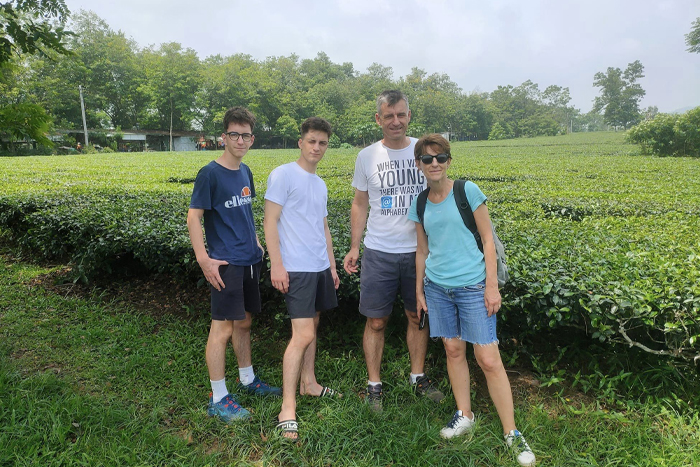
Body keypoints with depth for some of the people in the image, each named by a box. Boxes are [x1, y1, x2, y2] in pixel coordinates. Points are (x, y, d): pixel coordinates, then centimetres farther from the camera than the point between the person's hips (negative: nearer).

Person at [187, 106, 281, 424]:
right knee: (223, 328, -2)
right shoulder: (210, 174, -11)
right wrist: (204, 259, -20)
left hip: (249, 260, 8)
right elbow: (193, 217, -14)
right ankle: (218, 399, 10)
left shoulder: (244, 171, 10)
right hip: (226, 264, -7)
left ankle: (247, 380, 33)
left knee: (244, 322, 18)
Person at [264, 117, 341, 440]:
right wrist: (276, 265, -18)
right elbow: (270, 223, -12)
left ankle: (309, 383, 33)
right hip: (296, 268, -8)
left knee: (311, 326, 17)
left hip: (320, 267, 8)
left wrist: (332, 265, 20)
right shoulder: (283, 175, -7)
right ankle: (288, 408, -4)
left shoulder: (320, 184, 17)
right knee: (302, 335, -12)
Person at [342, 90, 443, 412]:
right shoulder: (367, 157, 0)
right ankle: (374, 385, 22)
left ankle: (418, 376, 33)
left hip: (418, 250, 1)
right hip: (378, 252, -1)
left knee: (418, 316, 13)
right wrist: (354, 247, 0)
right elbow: (360, 204, 7)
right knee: (376, 322, 5)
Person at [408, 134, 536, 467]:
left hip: (472, 286, -4)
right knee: (453, 350, 12)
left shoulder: (468, 191, -7)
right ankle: (464, 415, 30)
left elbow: (488, 240, -5)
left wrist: (492, 285, -9)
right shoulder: (420, 204, 6)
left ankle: (512, 433, 11)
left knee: (489, 360, -3)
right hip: (437, 287, 4)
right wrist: (419, 290, 15)